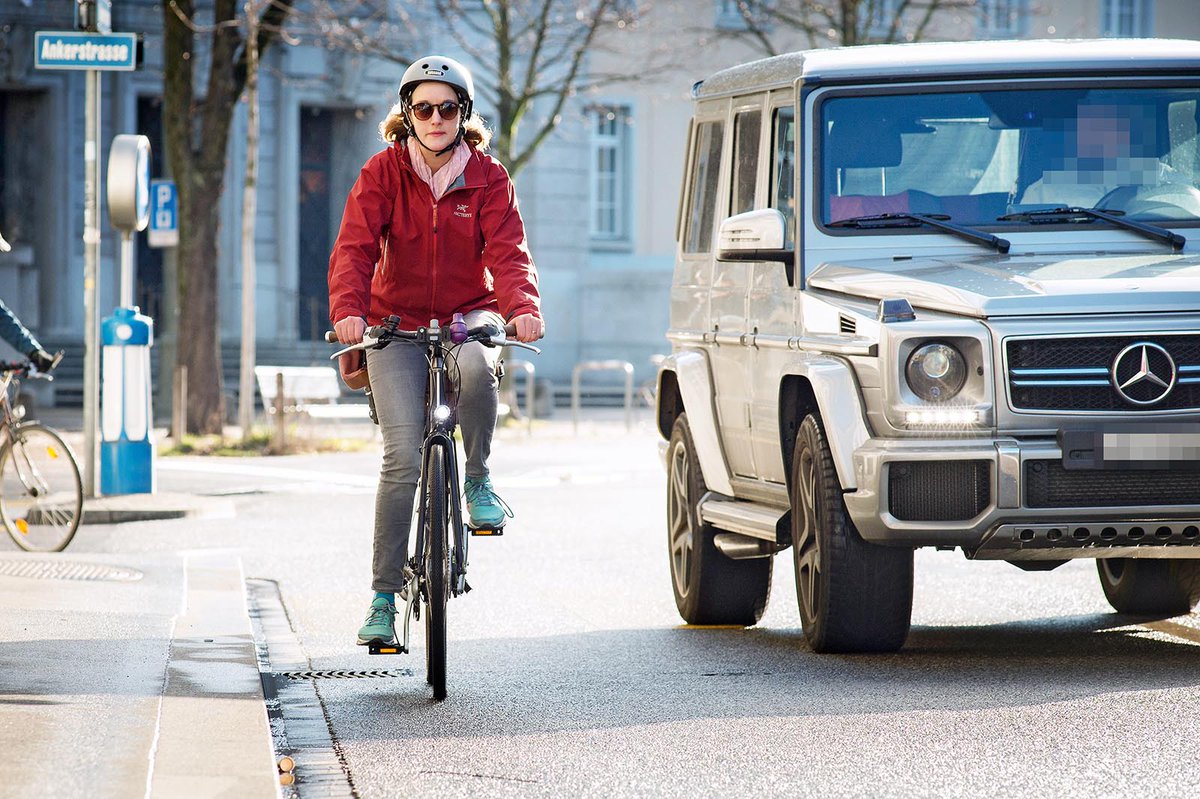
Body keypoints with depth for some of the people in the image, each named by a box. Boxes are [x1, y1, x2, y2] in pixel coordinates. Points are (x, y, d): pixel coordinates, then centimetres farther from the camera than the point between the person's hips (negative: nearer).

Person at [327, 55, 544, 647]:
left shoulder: (487, 178, -3)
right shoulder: (383, 173, -5)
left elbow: (507, 250, -15)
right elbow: (355, 247, -17)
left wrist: (522, 307, -36)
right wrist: (348, 310, -36)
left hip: (466, 314, 1)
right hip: (397, 322, -1)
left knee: (476, 365, -37)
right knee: (404, 455, -15)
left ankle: (478, 479, -10)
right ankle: (383, 596, -7)